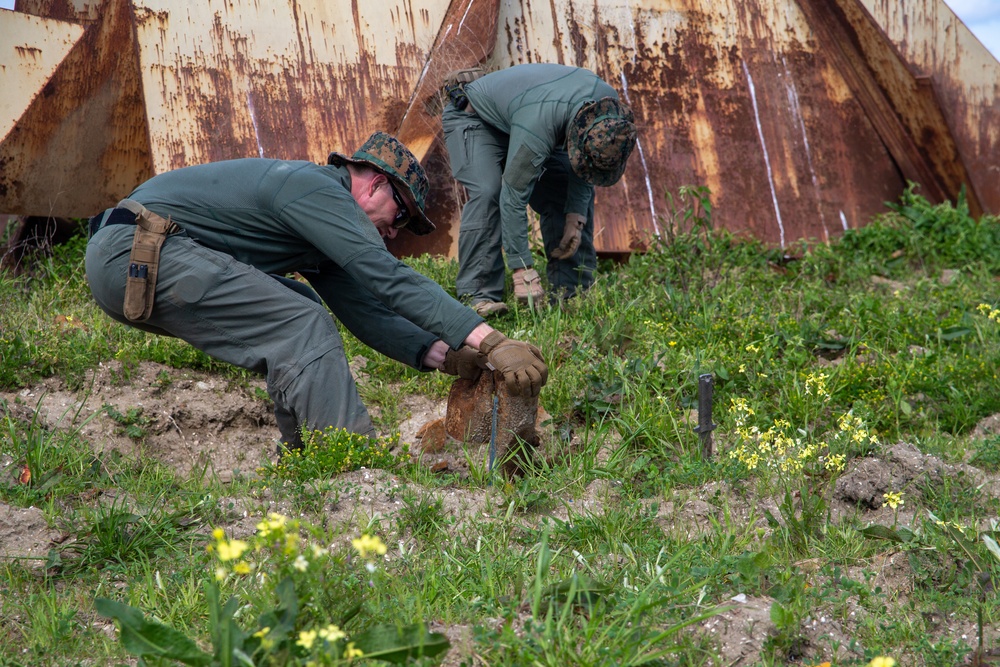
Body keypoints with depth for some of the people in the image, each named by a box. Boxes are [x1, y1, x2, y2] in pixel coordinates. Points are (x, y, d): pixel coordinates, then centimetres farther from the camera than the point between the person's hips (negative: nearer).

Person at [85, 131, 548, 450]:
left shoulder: (319, 216, 20)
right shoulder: (318, 191, -11)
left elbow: (366, 310, 16)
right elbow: (391, 280, -21)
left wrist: (442, 354, 3)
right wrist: (490, 342, -24)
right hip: (134, 253, -10)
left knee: (300, 320, 12)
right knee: (301, 325, -16)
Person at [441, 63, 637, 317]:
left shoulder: (610, 108, -25)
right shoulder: (536, 128, -45)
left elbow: (582, 168, -7)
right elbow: (514, 197, -38)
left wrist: (576, 218, -16)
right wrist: (522, 269, -37)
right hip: (473, 118, -7)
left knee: (577, 193, -5)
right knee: (486, 193, -30)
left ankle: (572, 291, -1)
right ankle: (478, 296, -28)